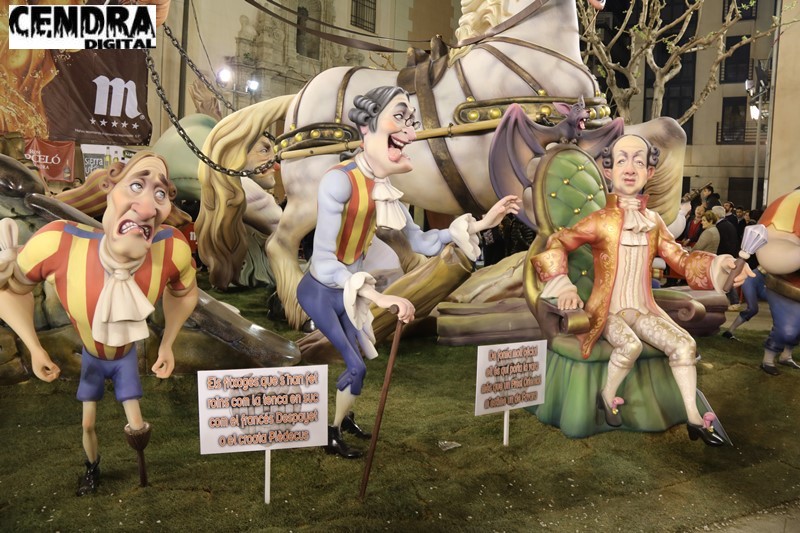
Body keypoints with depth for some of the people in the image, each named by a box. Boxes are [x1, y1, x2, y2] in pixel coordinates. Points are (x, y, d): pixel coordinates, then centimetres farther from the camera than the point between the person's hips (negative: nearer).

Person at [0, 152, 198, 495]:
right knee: (88, 424, 18)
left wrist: (167, 345, -7)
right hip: (90, 357, 0)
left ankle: (141, 464, 46)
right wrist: (35, 349, -14)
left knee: (137, 428, 9)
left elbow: (184, 292, -10)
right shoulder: (57, 243, -43)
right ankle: (92, 469, 52)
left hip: (126, 357, 0)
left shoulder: (173, 248, -39)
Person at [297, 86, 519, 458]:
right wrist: (378, 296, -38)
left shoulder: (383, 188, -6)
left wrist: (479, 223, -7)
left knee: (352, 360, 20)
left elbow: (422, 243, -1)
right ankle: (331, 435, 25)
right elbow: (324, 260, -34)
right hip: (320, 291, -7)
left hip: (345, 291, 7)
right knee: (355, 367, -1)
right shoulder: (340, 180, -30)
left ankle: (344, 419, 47)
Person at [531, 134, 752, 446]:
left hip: (643, 309, 5)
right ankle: (607, 396, -4)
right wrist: (563, 286, -22)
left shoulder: (653, 221, 7)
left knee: (684, 344, -14)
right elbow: (556, 244, -10)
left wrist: (718, 265, -9)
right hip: (607, 310, -5)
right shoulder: (601, 221, -9)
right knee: (630, 345, -32)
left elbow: (681, 260, 8)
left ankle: (694, 418, -2)